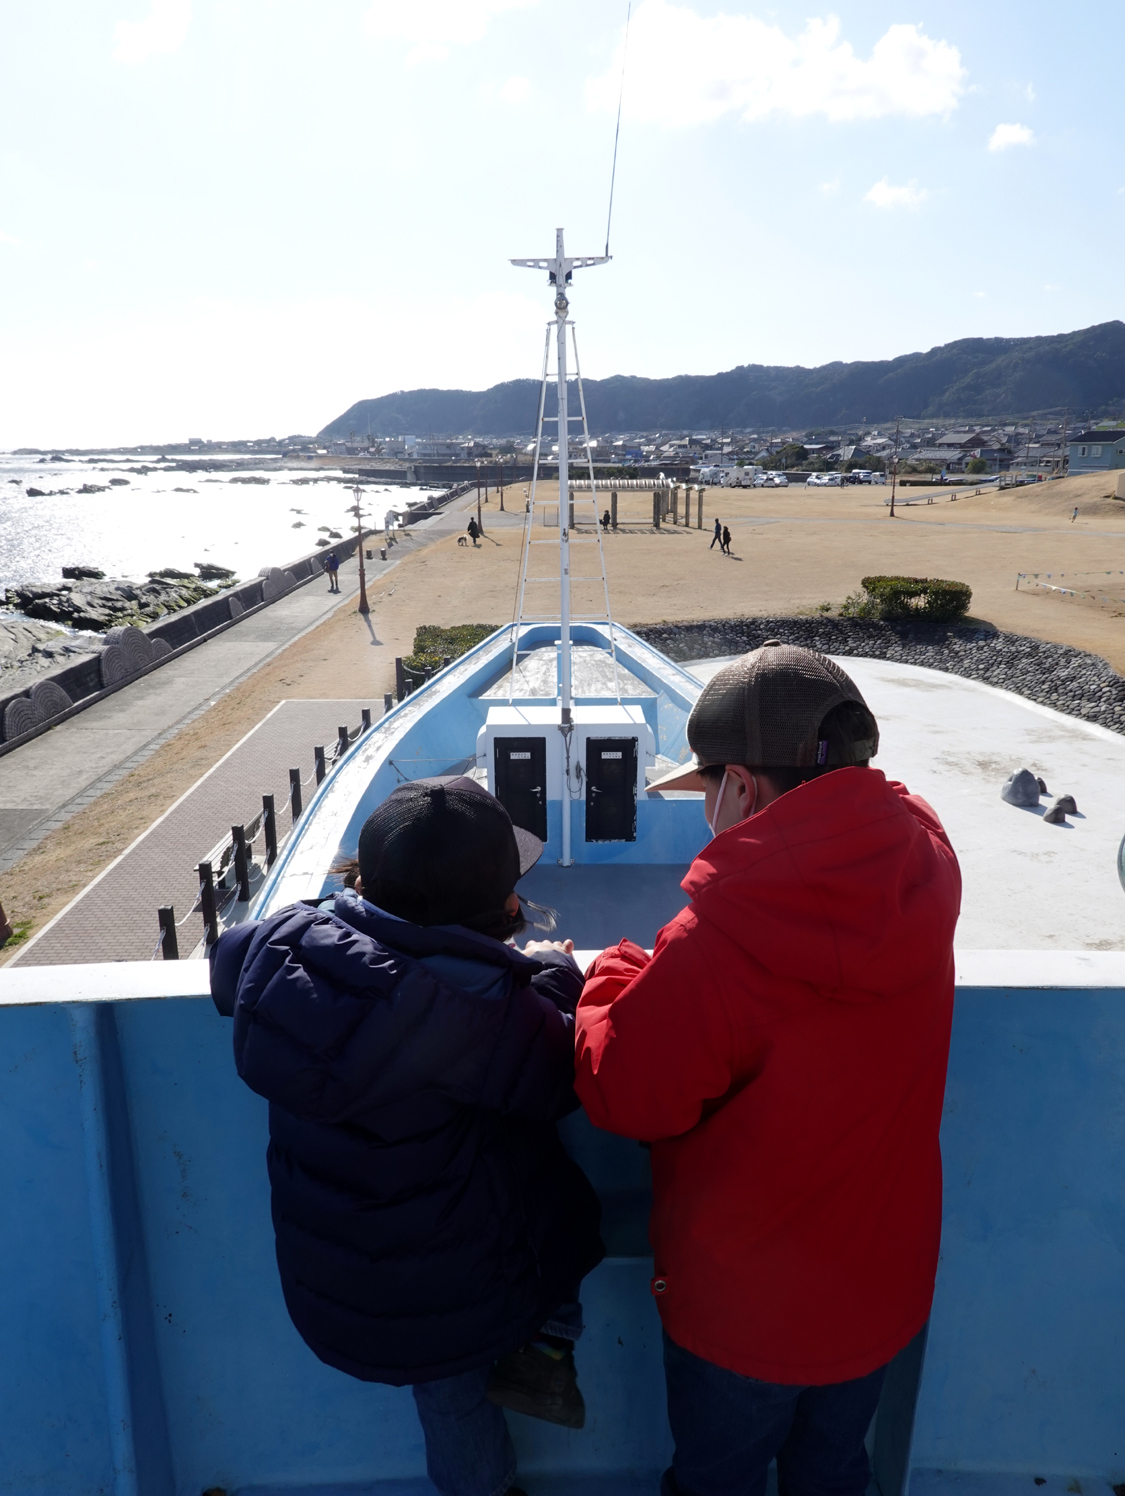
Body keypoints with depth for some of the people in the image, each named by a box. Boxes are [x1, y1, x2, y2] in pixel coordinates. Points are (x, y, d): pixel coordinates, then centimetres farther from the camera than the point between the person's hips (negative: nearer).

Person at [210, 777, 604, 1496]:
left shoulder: (279, 949, -17)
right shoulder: (486, 1011, -34)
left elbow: (228, 957, 7)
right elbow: (570, 1077, -16)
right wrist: (553, 974, 0)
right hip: (460, 1305, -6)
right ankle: (545, 1344, 15)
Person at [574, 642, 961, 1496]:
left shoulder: (719, 943, -36)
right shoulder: (922, 861, -16)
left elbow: (623, 1094, -21)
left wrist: (613, 975, -6)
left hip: (746, 1310, -5)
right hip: (884, 1293, 5)